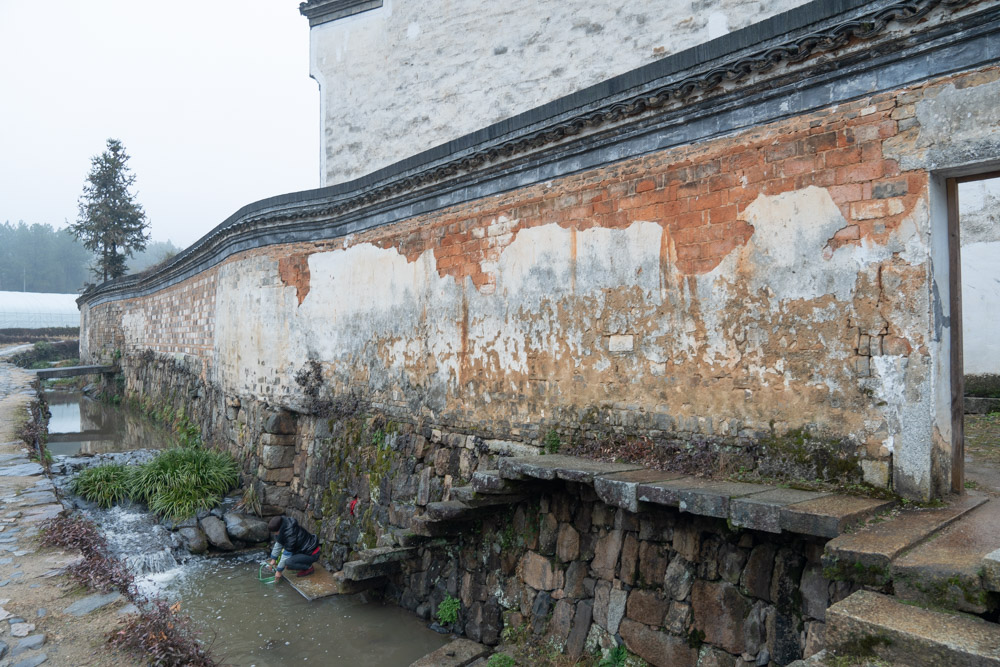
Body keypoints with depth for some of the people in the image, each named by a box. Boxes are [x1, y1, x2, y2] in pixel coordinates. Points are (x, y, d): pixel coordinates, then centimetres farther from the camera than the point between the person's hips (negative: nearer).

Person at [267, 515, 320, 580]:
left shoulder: (291, 534, -30)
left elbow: (286, 554, -22)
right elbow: (278, 544, 9)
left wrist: (279, 571, -13)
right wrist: (273, 559, 12)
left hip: (312, 554, -10)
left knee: (288, 562, -25)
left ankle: (309, 568, -4)